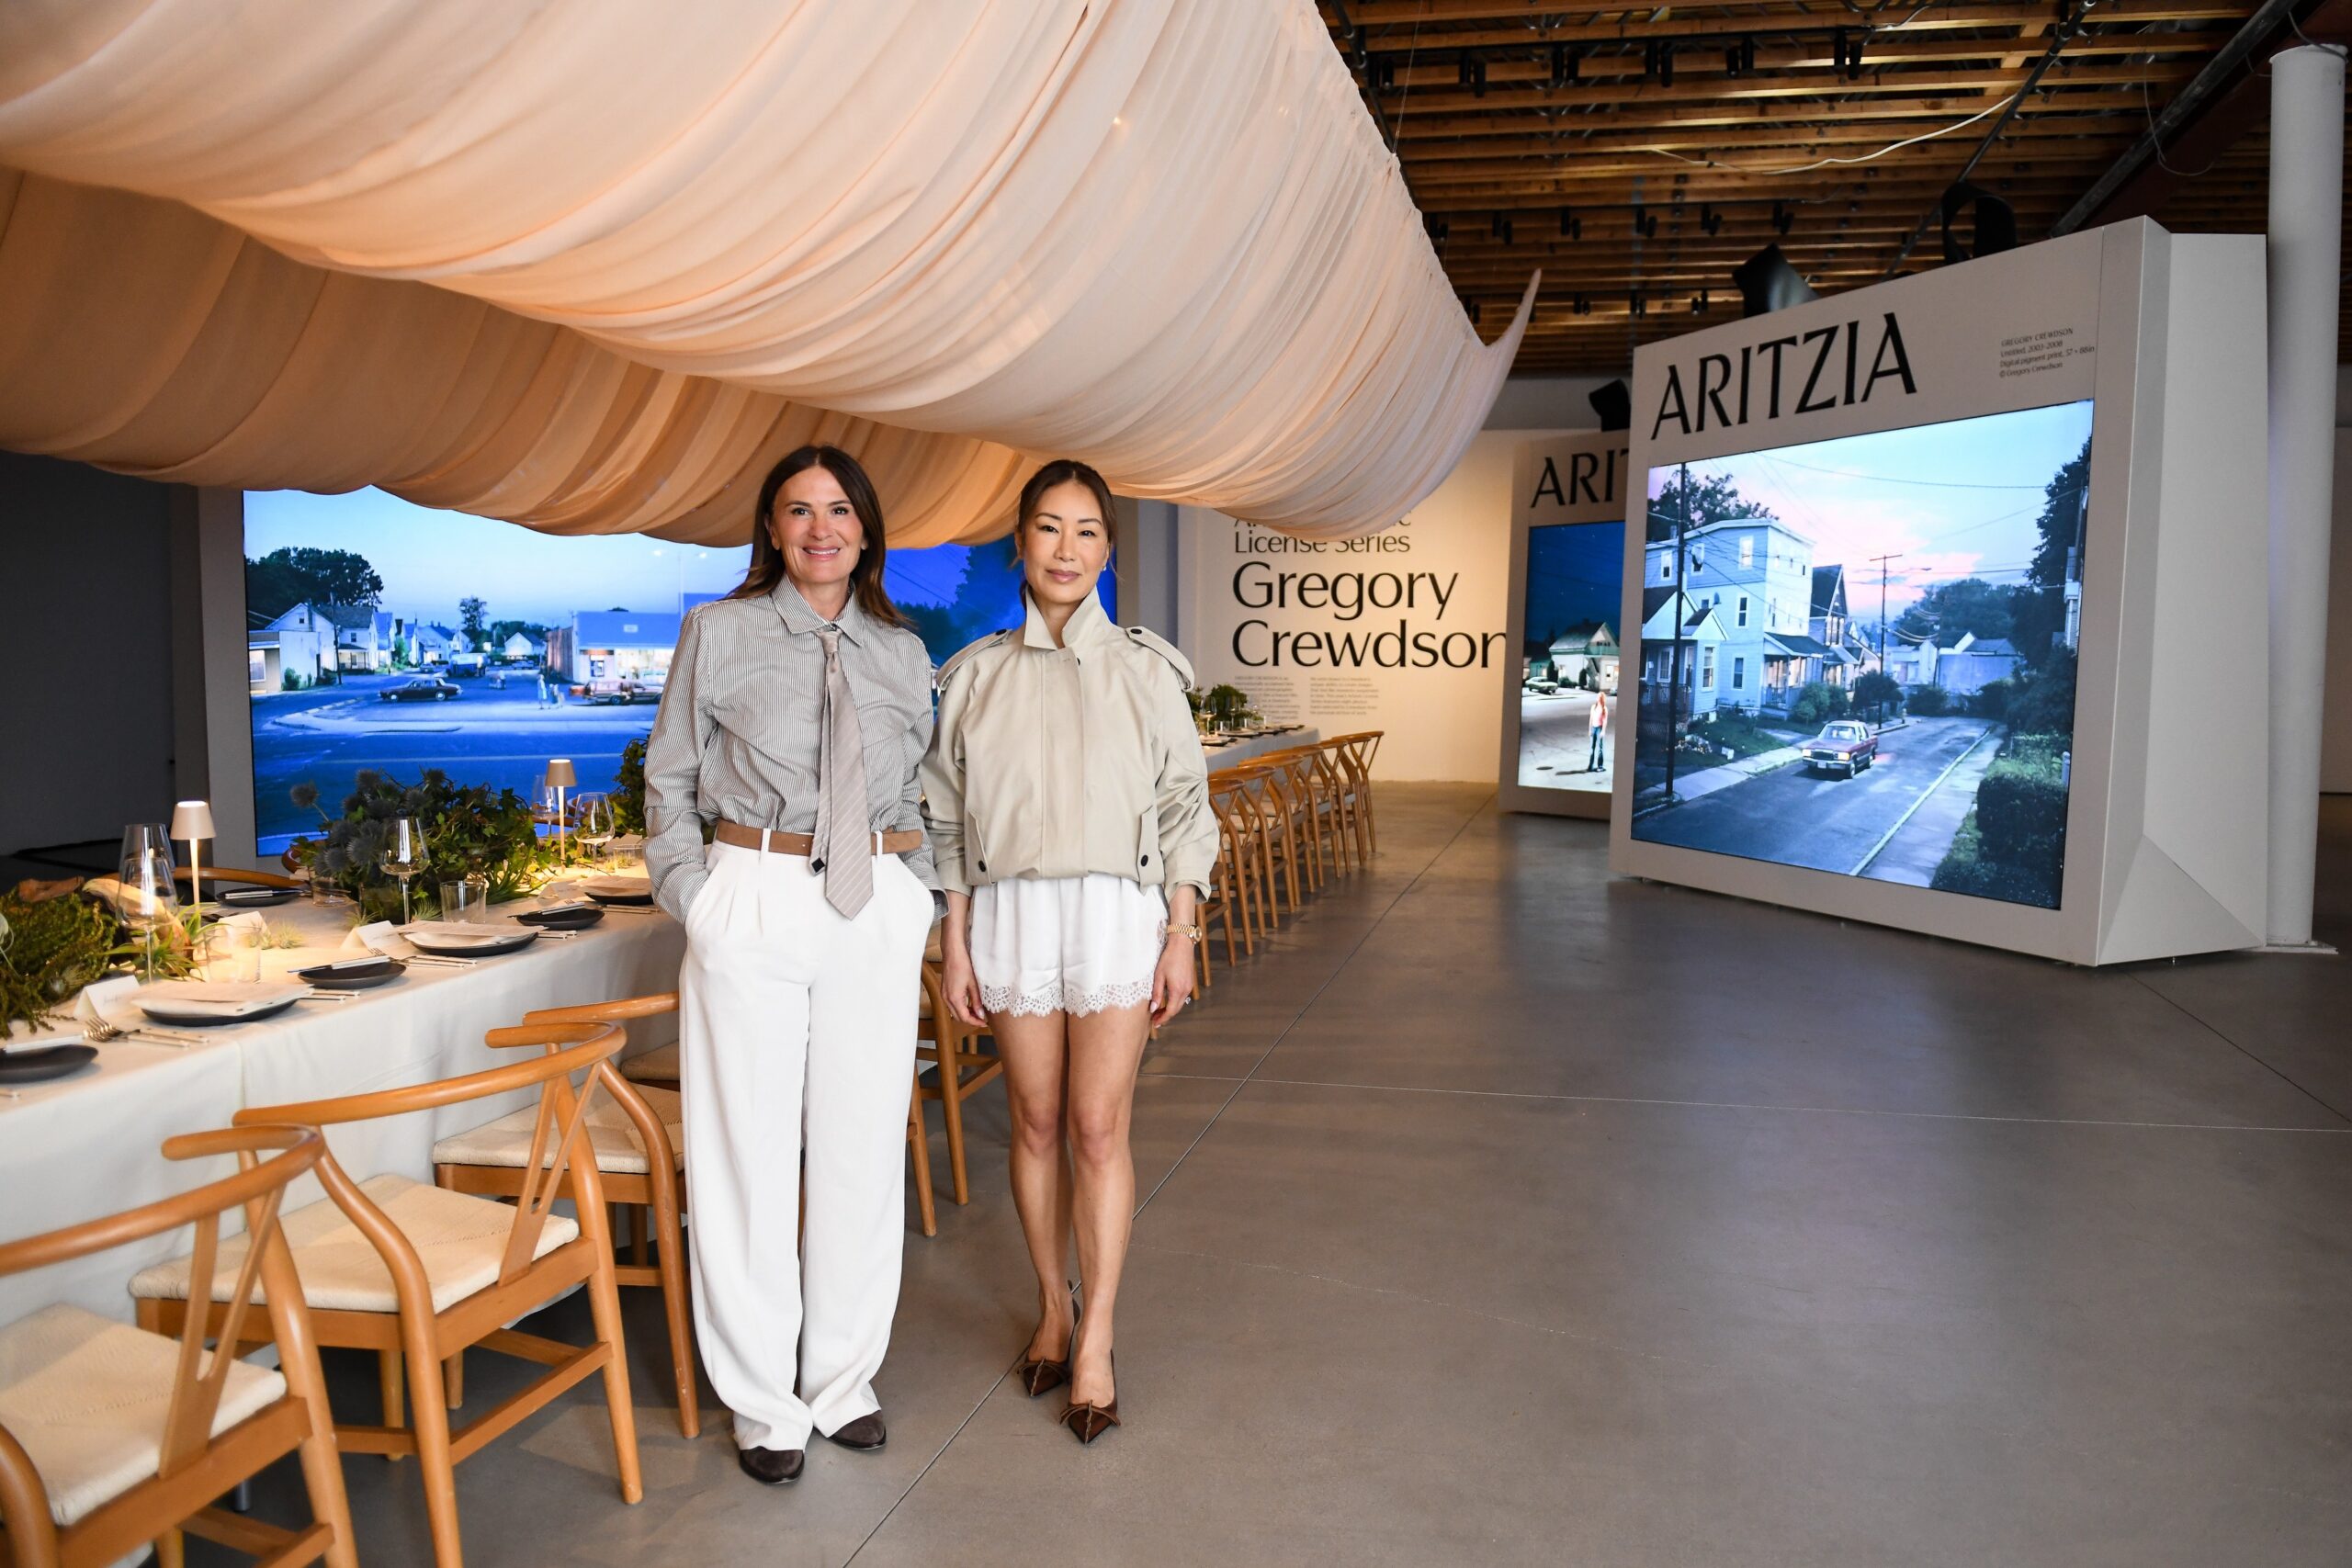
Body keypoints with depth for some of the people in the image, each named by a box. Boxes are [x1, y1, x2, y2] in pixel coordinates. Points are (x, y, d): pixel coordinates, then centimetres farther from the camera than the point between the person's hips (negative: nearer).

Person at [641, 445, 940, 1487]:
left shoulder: (902, 654, 10)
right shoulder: (718, 634, 2)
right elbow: (668, 783, 6)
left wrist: (917, 900, 7)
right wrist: (696, 908, -2)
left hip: (875, 912, 3)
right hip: (753, 902, -2)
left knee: (863, 1148, 9)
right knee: (747, 1151, 3)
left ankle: (844, 1382, 27)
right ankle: (763, 1402, 20)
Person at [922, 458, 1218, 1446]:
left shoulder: (1145, 670, 0)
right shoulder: (976, 674, 4)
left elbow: (1183, 809, 1)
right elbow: (949, 820, 6)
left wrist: (1181, 935, -3)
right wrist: (954, 941, 2)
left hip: (1116, 909, -2)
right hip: (1011, 911, 2)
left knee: (1099, 1128, -1)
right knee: (1036, 1123, 10)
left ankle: (1096, 1338, 11)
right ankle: (1053, 1306, 28)